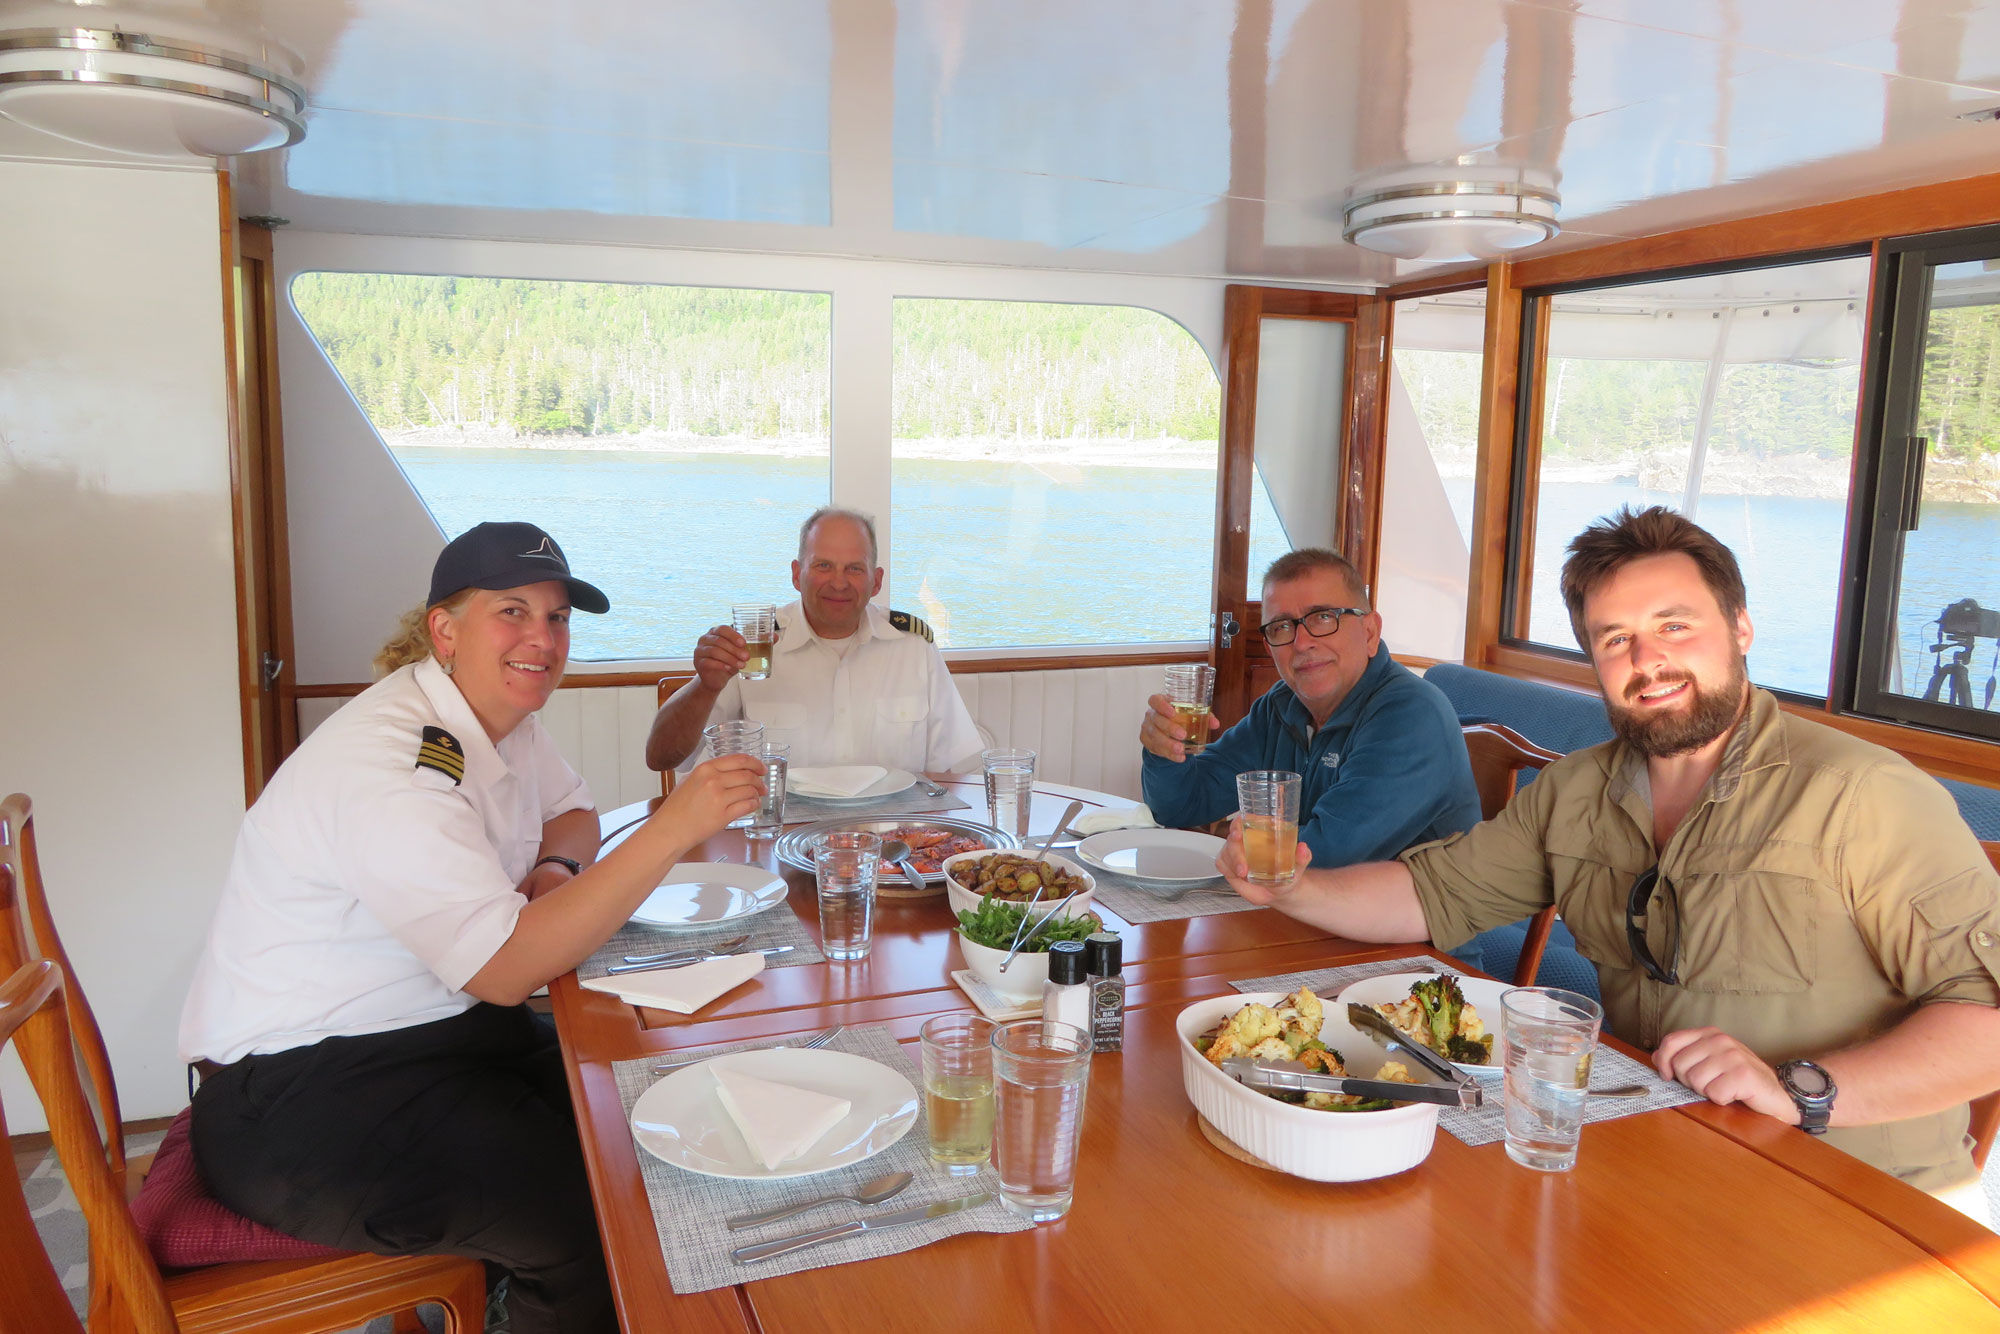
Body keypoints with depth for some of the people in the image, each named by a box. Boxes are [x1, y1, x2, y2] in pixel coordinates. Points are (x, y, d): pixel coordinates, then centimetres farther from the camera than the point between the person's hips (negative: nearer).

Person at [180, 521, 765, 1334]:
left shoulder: (498, 714, 2)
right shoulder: (387, 763, -26)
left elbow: (571, 811, 20)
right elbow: (507, 969, -31)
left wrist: (557, 868, -4)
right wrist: (673, 827, -35)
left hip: (440, 1026, 9)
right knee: (596, 1222, -20)